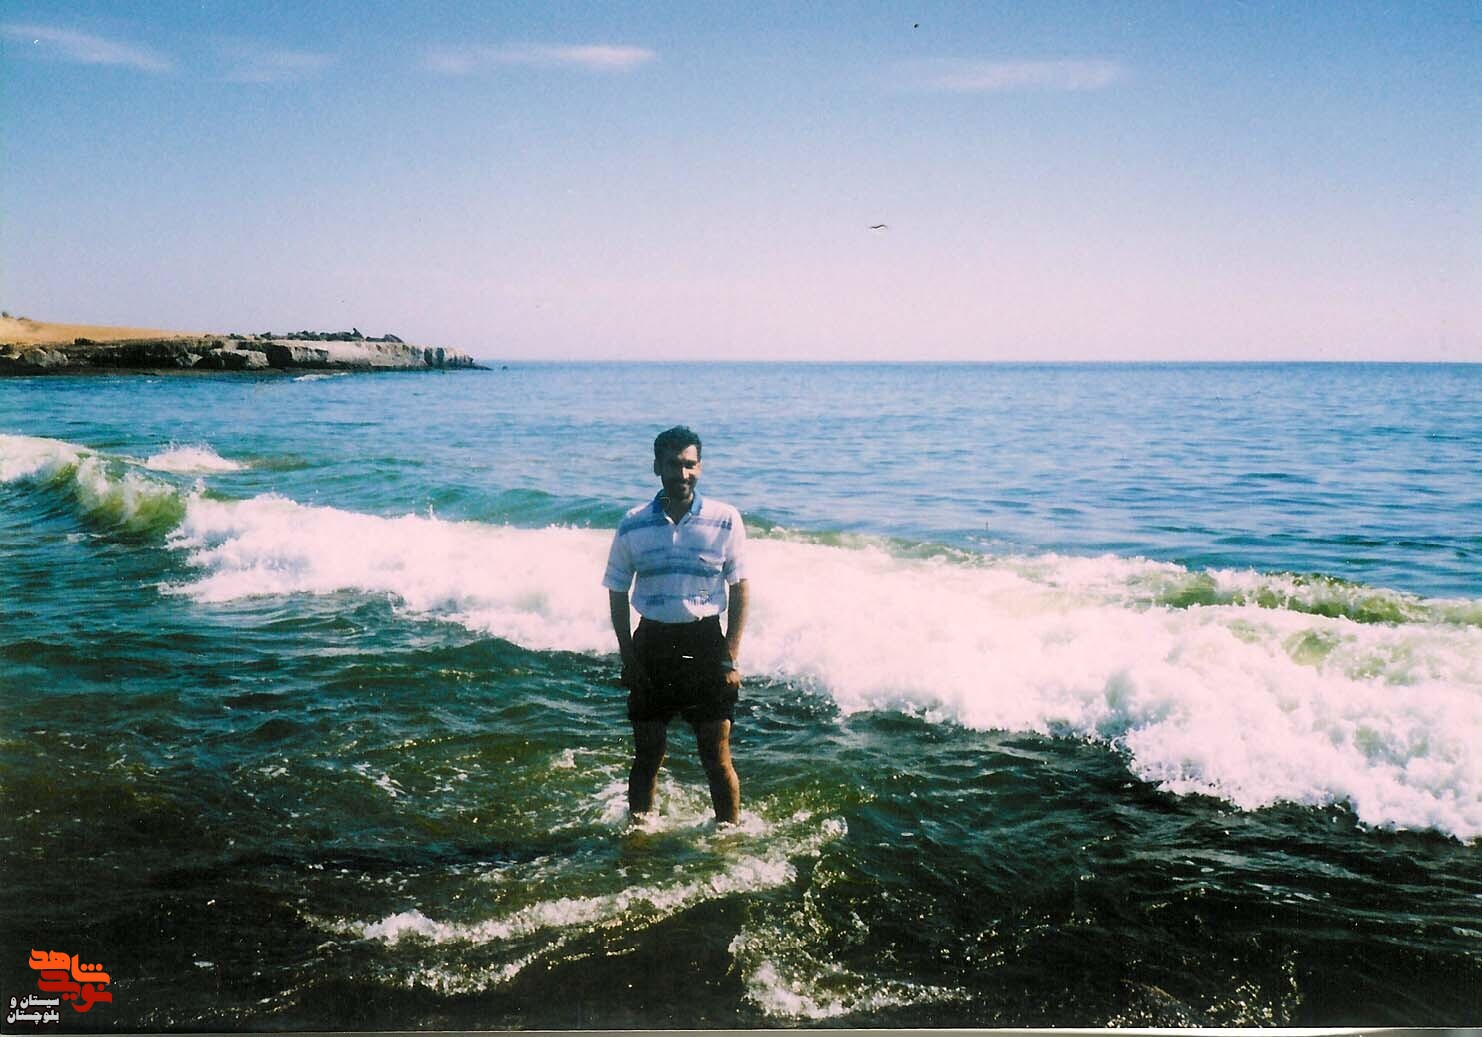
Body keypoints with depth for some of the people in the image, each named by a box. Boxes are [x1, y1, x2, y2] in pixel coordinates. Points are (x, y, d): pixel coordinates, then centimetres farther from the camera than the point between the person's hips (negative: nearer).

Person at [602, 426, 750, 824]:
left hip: (706, 644, -1)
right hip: (652, 645, 1)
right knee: (647, 755, 11)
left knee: (716, 756, 3)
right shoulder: (632, 525, -1)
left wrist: (731, 657, -6)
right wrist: (628, 658, 0)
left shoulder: (725, 520, -4)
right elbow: (618, 593, 7)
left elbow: (739, 589, 0)